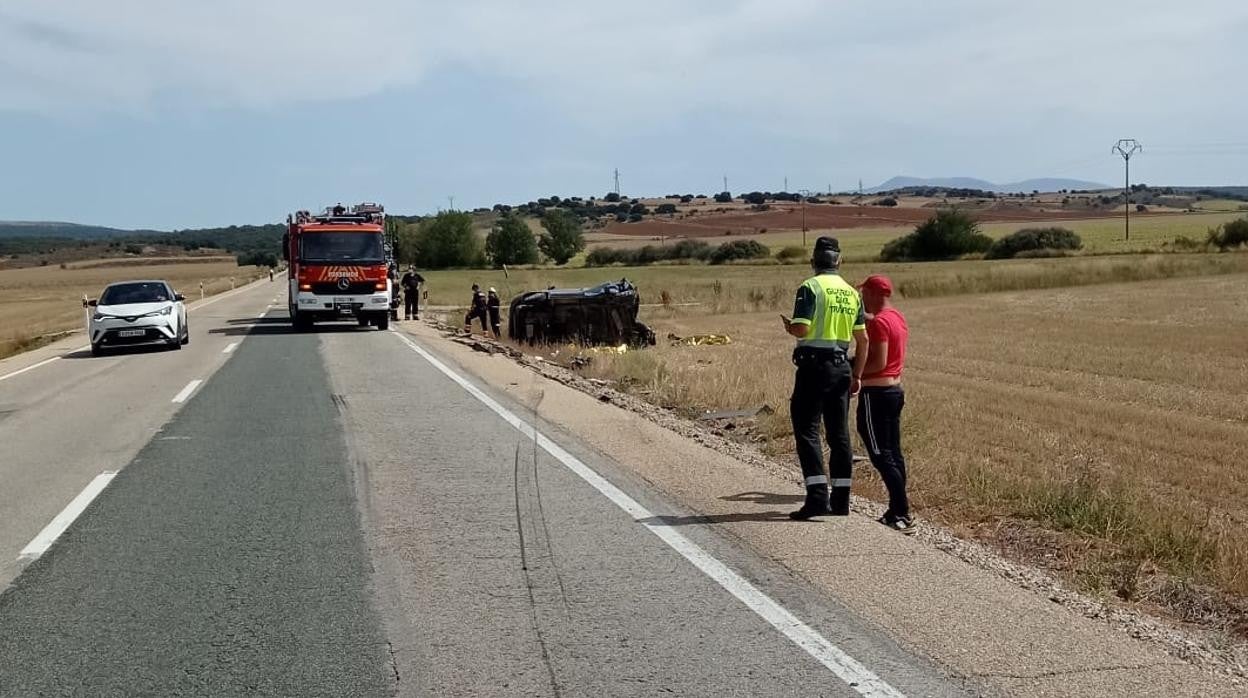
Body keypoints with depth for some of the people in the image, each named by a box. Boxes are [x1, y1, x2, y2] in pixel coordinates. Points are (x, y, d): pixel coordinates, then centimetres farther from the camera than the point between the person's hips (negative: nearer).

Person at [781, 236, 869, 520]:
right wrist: (856, 375, 18)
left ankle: (818, 496, -15)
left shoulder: (810, 287, -8)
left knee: (807, 430, -5)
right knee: (839, 433, 10)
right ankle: (840, 500, 14)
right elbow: (863, 339, 11)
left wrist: (789, 326, 5)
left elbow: (802, 329, -18)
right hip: (841, 366, 6)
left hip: (814, 364, -6)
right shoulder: (852, 292, 12)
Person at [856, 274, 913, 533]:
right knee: (893, 454, 11)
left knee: (881, 456, -8)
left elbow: (879, 362, -22)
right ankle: (897, 512, 15)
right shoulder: (897, 317, 12)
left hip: (876, 393, -10)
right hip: (895, 389, 10)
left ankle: (902, 515, -12)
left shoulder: (879, 322, -17)